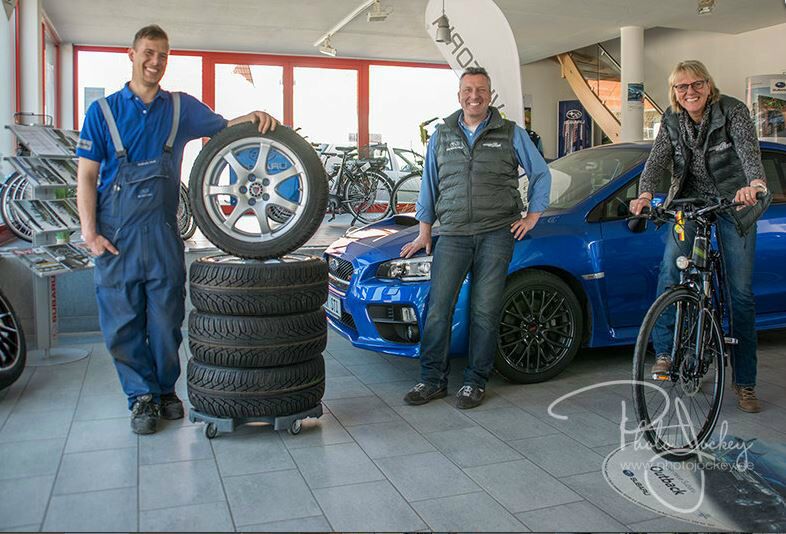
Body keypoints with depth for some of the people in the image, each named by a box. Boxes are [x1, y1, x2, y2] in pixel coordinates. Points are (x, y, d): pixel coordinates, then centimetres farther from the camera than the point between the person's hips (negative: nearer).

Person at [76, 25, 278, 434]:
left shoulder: (181, 107, 11)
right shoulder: (103, 111, 4)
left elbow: (223, 127, 6)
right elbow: (86, 176, 1)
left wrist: (251, 118, -17)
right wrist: (89, 231, -8)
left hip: (163, 232, 1)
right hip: (116, 234, -1)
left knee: (167, 319, 7)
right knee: (122, 322, 3)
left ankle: (166, 389, 25)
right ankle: (142, 396, 17)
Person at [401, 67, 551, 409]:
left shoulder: (511, 134, 8)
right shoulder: (442, 136, 14)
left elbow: (541, 174, 15)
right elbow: (429, 185, 17)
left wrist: (532, 216, 7)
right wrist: (424, 232, 13)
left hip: (496, 234, -1)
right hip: (452, 235, 2)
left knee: (485, 311, 0)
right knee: (438, 307, -5)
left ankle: (475, 381, 12)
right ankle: (433, 380, 7)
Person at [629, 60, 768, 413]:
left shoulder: (732, 111, -11)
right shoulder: (672, 121, 0)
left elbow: (749, 150, -28)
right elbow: (658, 159, -13)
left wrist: (756, 183, -49)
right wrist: (645, 192, -33)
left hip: (734, 205, -2)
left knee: (740, 294, 0)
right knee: (670, 269, -24)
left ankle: (744, 383, 9)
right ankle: (665, 352, -13)